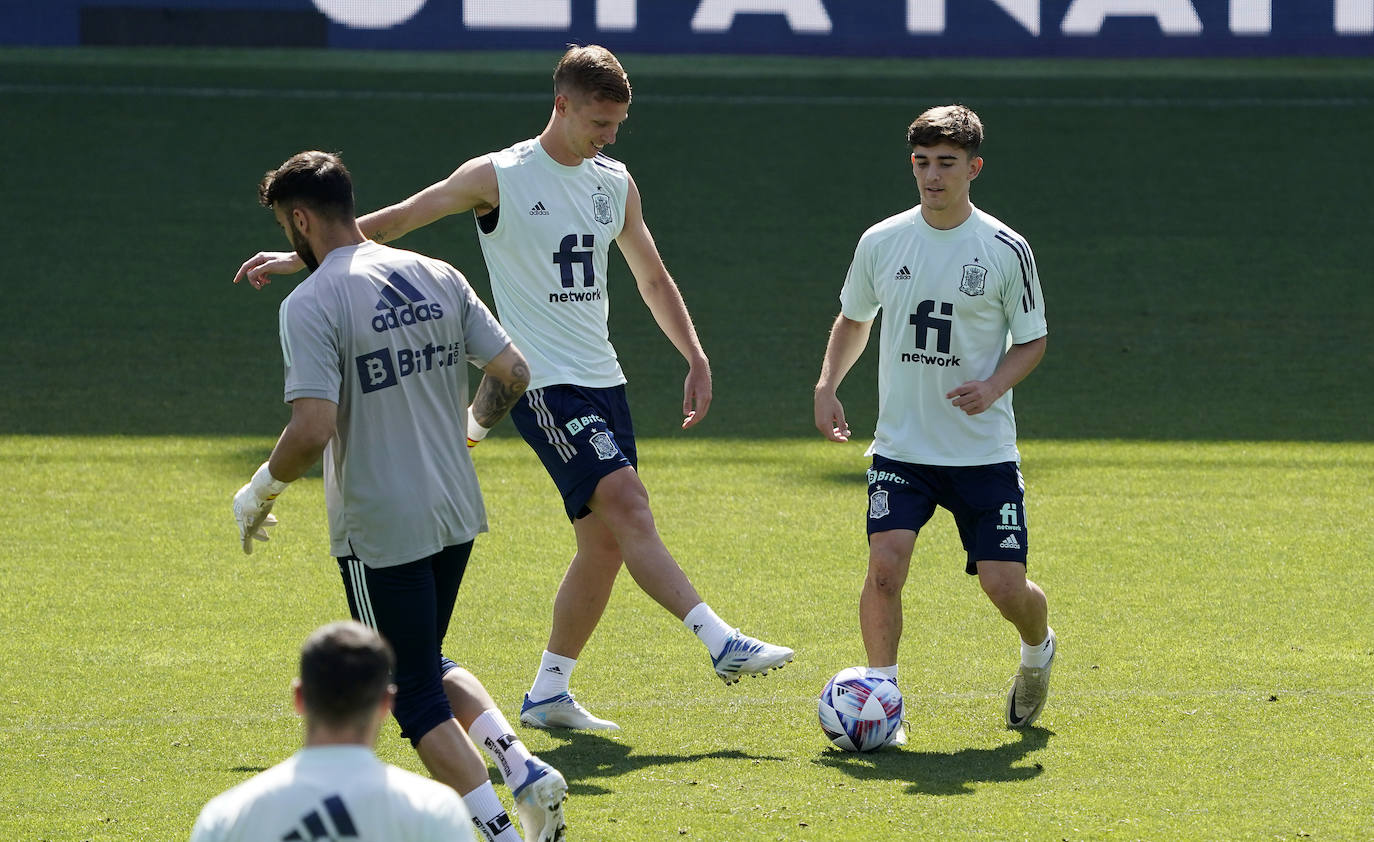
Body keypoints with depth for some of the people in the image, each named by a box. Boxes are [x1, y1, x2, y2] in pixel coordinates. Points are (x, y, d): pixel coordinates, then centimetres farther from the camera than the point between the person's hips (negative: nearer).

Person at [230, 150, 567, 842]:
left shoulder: (311, 304, -16)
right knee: (429, 663, 25)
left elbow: (312, 430, -24)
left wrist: (259, 493, -6)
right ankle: (523, 769, 7)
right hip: (455, 514, 7)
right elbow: (513, 372, 6)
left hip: (380, 531, -7)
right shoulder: (438, 278, 4)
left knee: (414, 694, 5)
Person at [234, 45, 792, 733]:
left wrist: (697, 361, 16)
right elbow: (395, 221, 1)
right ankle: (722, 644, -27)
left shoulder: (615, 184, 13)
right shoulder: (499, 178, -5)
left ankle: (548, 694, 13)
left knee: (605, 541, 3)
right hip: (543, 384, -7)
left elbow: (653, 278, 23)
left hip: (603, 380, 7)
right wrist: (302, 256, -1)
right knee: (626, 503, -21)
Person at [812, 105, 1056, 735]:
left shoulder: (1006, 250, -5)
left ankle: (1037, 650, 32)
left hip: (985, 449, -1)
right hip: (901, 447, 1)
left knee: (1003, 584, -3)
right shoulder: (881, 243, 2)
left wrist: (994, 385, -15)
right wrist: (827, 387, 3)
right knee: (885, 562, -20)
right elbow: (853, 320, 18)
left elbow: (1032, 340, 4)